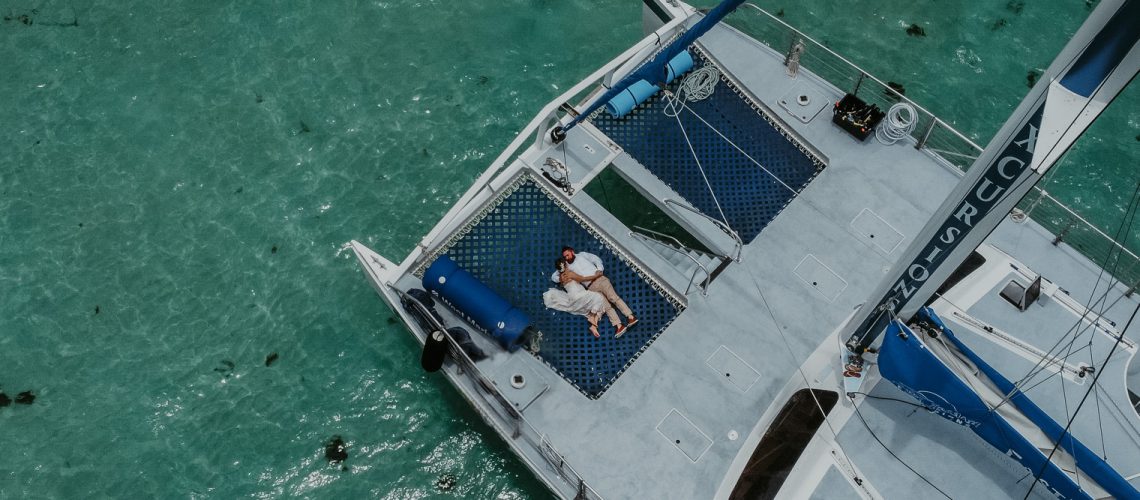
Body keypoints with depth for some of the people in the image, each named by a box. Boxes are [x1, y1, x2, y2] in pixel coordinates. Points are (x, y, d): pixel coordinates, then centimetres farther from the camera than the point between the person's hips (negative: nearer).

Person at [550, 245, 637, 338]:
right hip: (591, 287, 1)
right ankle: (618, 326, -26)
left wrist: (599, 270, -8)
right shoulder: (566, 266, 20)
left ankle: (630, 317, -22)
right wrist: (561, 279, 0)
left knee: (613, 298, -15)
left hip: (600, 280, -1)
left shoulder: (582, 255, 16)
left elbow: (597, 260, 10)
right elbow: (553, 277, 21)